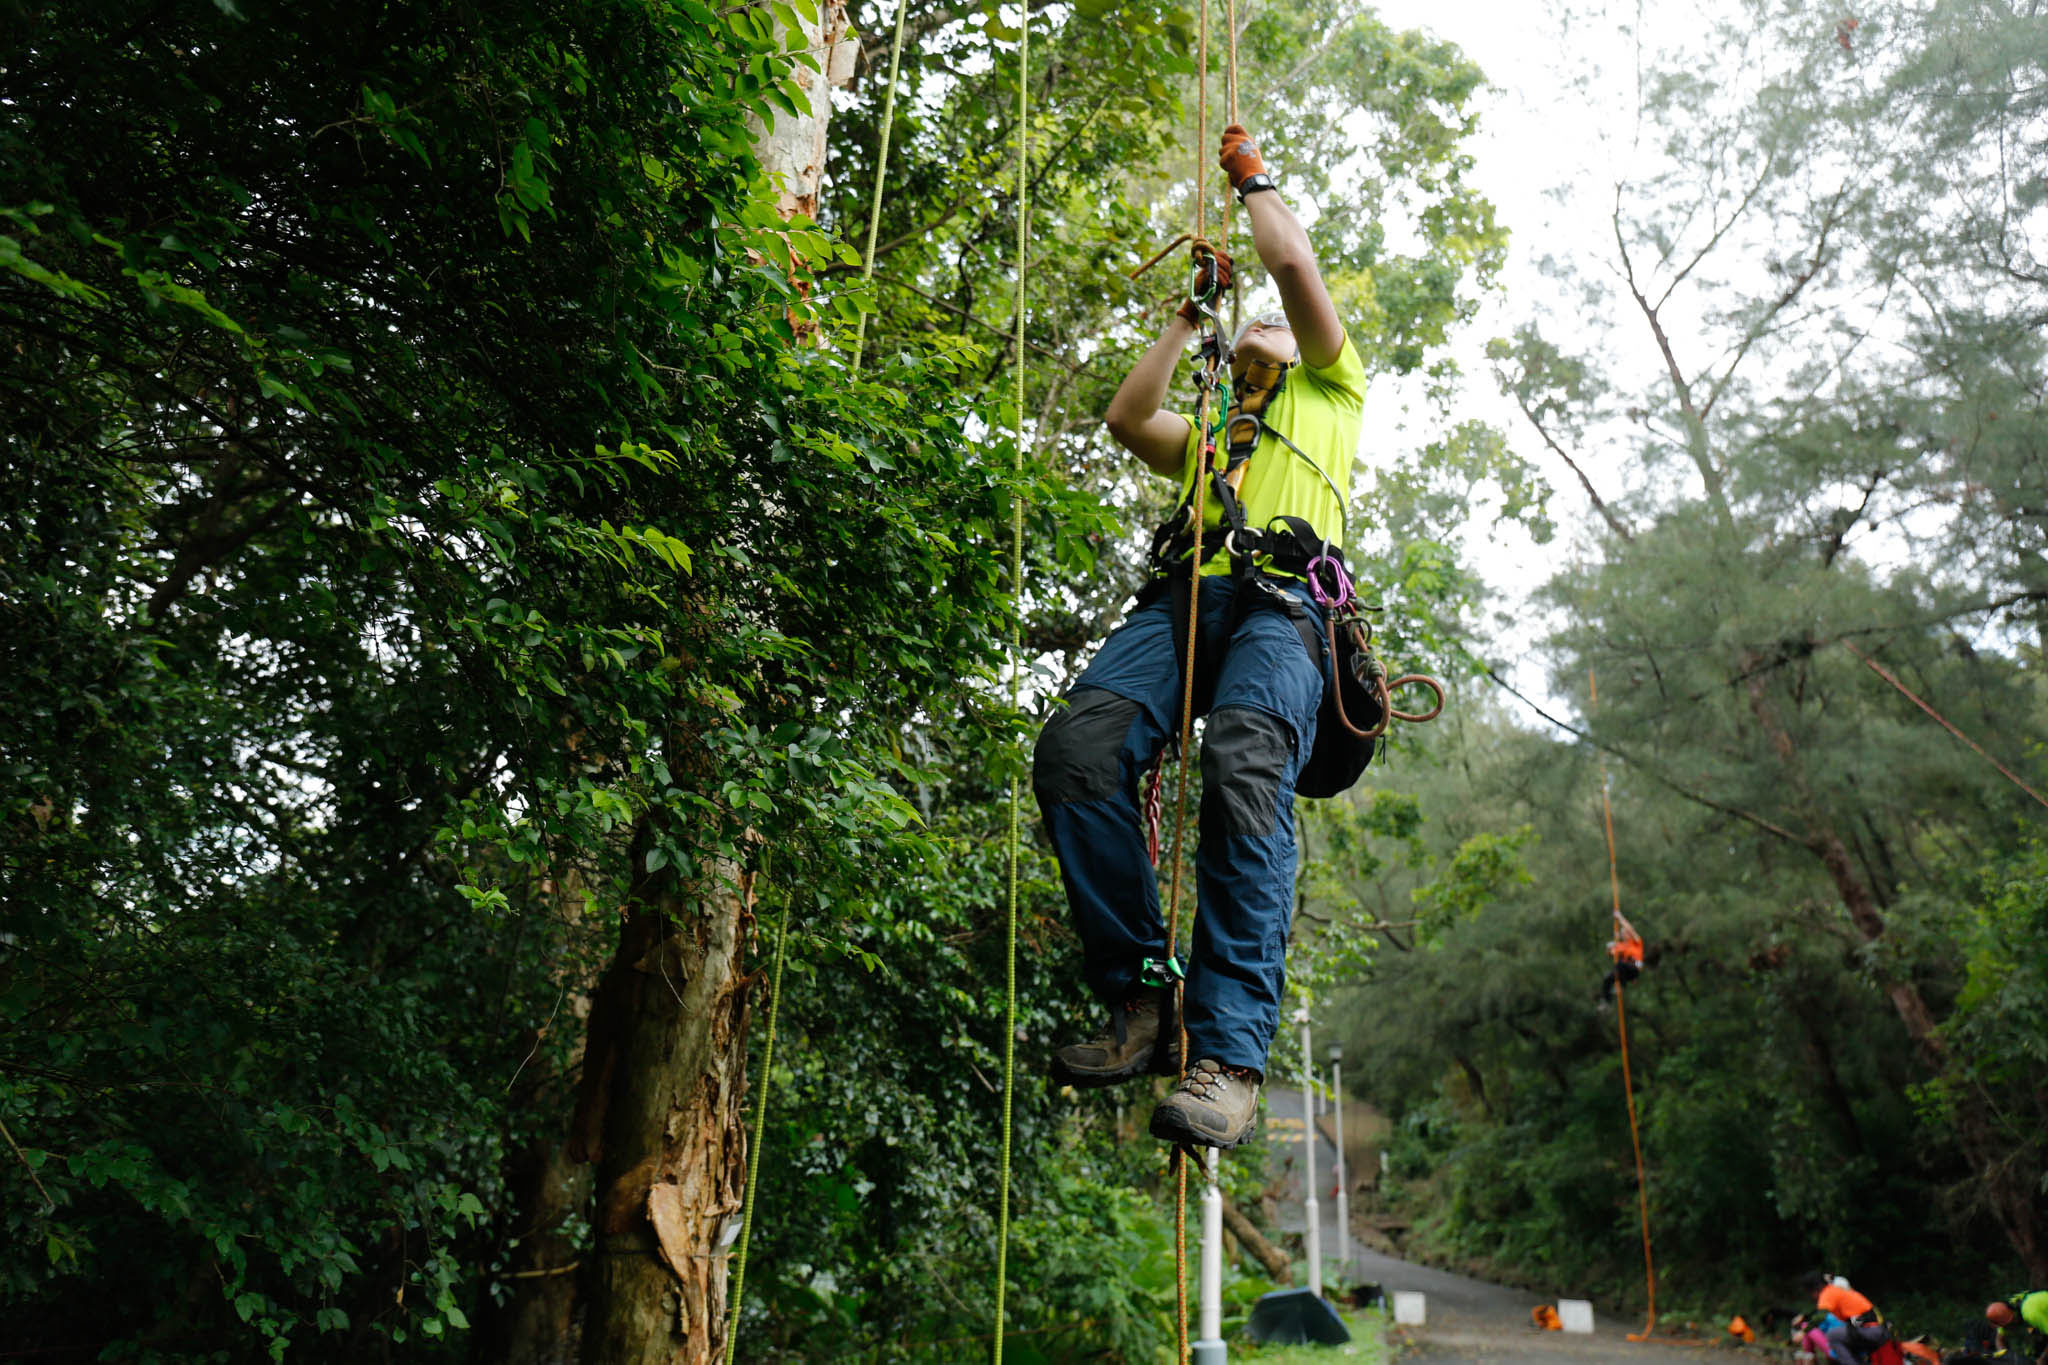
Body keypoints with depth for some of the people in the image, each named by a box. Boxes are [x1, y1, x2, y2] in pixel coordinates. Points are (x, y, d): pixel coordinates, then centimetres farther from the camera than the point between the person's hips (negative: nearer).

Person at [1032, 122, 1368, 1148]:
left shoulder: (1330, 392, 32)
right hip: (1179, 597, 4)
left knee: (1245, 771, -35)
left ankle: (1228, 1052, -37)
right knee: (1077, 746, -29)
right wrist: (1187, 318, 38)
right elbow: (1125, 419, 24)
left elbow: (1292, 263, 23)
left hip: (1281, 605, -4)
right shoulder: (1204, 434, 42)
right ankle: (1141, 998, -25)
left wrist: (1253, 176, 40)